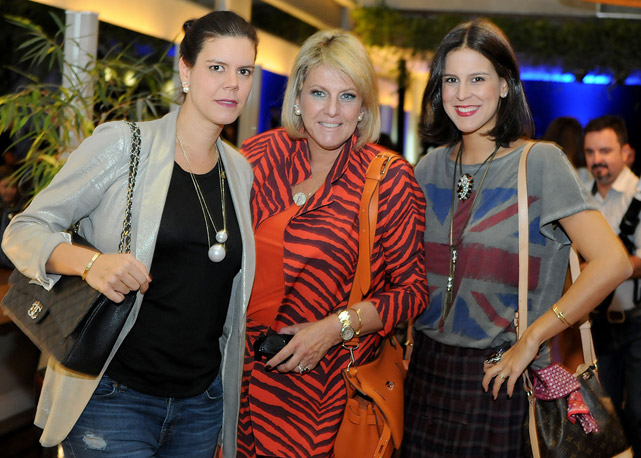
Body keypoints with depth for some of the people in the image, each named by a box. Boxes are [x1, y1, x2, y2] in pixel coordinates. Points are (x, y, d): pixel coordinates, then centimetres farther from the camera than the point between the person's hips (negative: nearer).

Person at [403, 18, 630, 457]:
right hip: (426, 368, 4)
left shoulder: (540, 162, -8)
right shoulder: (430, 167, 7)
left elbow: (612, 264, -17)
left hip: (498, 377, -4)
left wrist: (530, 341, -14)